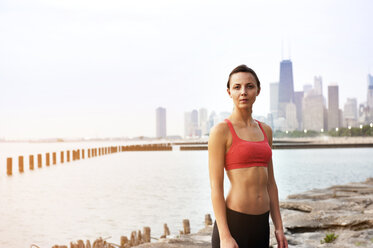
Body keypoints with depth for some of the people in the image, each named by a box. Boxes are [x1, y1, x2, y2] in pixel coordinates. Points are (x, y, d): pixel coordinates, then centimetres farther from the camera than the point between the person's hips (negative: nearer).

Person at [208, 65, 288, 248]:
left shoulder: (265, 131, 12)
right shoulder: (220, 131, -7)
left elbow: (270, 182, 15)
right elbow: (216, 187, -11)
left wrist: (279, 227, 11)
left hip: (261, 224, 6)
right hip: (233, 222, -6)